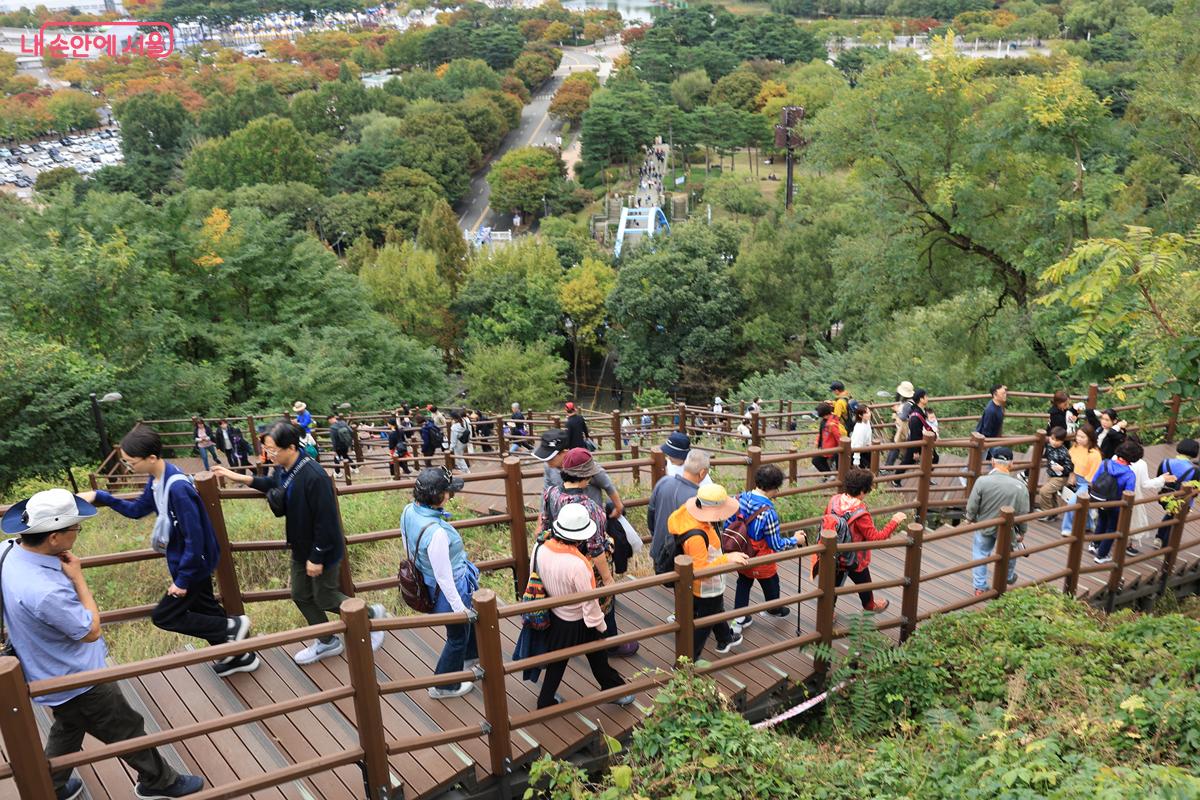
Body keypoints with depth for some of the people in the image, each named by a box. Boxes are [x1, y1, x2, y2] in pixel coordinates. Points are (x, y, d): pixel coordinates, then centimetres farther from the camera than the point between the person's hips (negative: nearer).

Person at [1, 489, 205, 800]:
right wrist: (78, 578, -19)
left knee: (67, 730, 32)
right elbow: (90, 630, -23)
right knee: (128, 732, 14)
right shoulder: (45, 592, -42)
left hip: (52, 674, 8)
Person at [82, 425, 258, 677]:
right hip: (195, 561, 9)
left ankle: (231, 627, 6)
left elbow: (194, 539, -28)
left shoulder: (178, 488, -32)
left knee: (163, 616, 2)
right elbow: (137, 510, 17)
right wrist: (100, 497, 7)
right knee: (204, 609, 20)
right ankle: (239, 655, 33)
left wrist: (183, 580, -21)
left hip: (195, 562, -9)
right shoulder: (157, 480, -2)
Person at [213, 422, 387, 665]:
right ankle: (327, 642, 37)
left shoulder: (313, 476, -33)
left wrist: (317, 557, -21)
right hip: (300, 547, 9)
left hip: (322, 550, -8)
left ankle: (371, 614, 33)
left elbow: (325, 520, -28)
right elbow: (273, 483, 20)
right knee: (301, 596, 18)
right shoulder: (283, 469, -7)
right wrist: (240, 478, 9)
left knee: (325, 598, 9)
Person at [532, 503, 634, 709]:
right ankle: (615, 690, 44)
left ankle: (546, 700, 41)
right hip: (579, 623, -5)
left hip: (554, 616, 5)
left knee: (556, 662, 26)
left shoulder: (540, 549, -19)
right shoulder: (577, 565, -37)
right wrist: (601, 626, -7)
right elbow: (589, 601, -24)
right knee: (598, 659, 21)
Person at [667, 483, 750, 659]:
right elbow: (700, 570, -36)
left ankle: (725, 639, 60)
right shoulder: (696, 537, -43)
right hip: (707, 588, -9)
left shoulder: (687, 512, -18)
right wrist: (727, 559, -37)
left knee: (716, 609, 33)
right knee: (703, 623, 13)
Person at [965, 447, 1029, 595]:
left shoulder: (982, 481, -23)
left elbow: (972, 506, -15)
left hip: (985, 526, -1)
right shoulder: (1020, 486, -21)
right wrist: (1022, 532, 6)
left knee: (980, 554, 19)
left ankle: (980, 587, 23)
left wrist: (970, 518, 7)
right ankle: (1009, 577, 52)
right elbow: (1023, 514, -11)